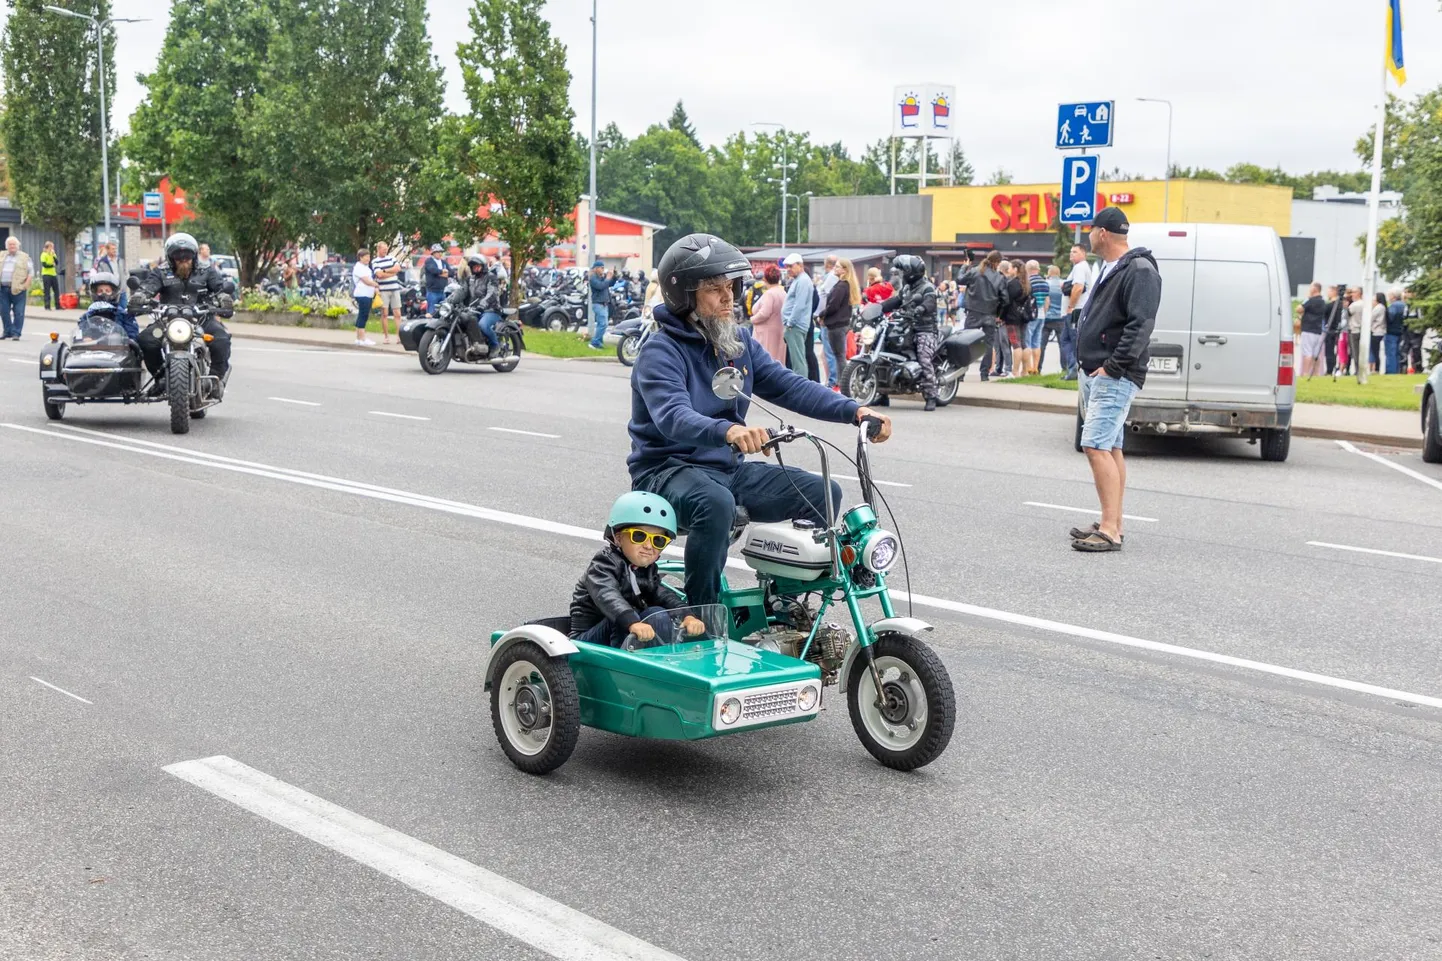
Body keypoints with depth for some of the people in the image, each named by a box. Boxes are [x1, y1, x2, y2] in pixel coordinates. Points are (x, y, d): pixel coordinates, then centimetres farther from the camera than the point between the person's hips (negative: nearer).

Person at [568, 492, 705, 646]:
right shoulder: (605, 561, -14)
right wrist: (633, 623, -53)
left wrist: (687, 616, -28)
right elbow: (607, 596, -34)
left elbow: (664, 595, -6)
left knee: (658, 615, -11)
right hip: (588, 639, -7)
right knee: (623, 617, -30)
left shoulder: (647, 570, 11)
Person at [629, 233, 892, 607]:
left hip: (730, 467, 7)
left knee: (823, 493, -6)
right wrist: (728, 430, -53)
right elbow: (674, 417, -33)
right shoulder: (661, 352, -15)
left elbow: (789, 386, -1)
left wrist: (854, 411, -16)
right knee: (716, 503, -39)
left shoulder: (739, 341, 9)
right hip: (669, 470, -7)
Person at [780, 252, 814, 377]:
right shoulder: (796, 280, 20)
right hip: (793, 326, 10)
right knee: (793, 358, 12)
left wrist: (789, 324, -17)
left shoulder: (803, 281, -12)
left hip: (796, 326, -10)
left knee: (797, 358, -10)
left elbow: (799, 305, -19)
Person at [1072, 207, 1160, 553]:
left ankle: (1110, 530, -16)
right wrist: (1087, 364, 16)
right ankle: (1112, 524, 19)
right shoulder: (1109, 269, 18)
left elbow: (1141, 325, -22)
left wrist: (1114, 366, -23)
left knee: (1097, 446, -16)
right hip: (1096, 373, 11)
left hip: (1114, 377, -11)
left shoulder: (1139, 271, -14)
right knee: (1110, 449, 13)